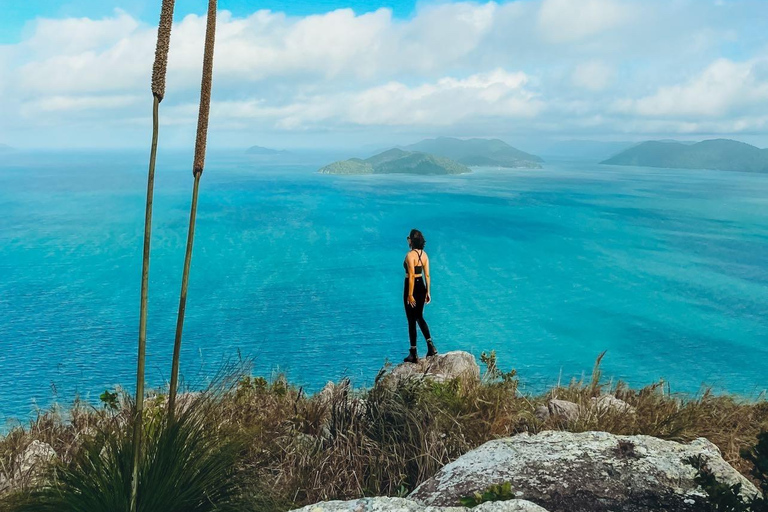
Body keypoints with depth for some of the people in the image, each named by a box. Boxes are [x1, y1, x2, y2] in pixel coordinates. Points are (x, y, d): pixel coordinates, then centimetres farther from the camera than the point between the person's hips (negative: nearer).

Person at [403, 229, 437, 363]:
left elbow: (411, 276, -20)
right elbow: (427, 275, 7)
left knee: (412, 321, 2)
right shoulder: (424, 254, 5)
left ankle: (413, 354, 9)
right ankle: (430, 344, 11)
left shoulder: (410, 255, -17)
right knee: (419, 317, 22)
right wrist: (427, 292, 12)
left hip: (412, 287, -7)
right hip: (421, 286, 7)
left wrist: (410, 295, -18)